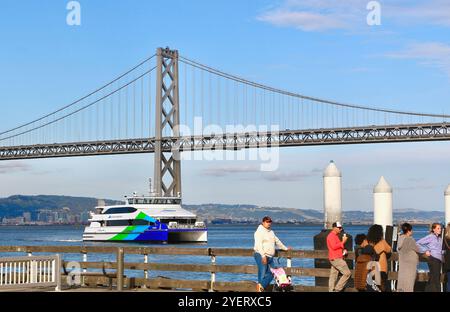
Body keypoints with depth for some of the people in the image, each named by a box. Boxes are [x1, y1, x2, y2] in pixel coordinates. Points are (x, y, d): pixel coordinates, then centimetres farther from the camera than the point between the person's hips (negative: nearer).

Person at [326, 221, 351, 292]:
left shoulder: (335, 236, 20)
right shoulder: (331, 236, -12)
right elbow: (334, 246, -23)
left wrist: (343, 250, 12)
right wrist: (343, 242, -19)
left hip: (336, 259, 10)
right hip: (336, 259, -10)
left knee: (333, 276, 8)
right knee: (347, 273, -11)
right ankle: (338, 289, -8)